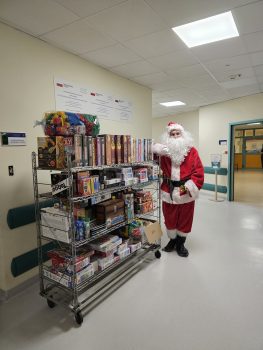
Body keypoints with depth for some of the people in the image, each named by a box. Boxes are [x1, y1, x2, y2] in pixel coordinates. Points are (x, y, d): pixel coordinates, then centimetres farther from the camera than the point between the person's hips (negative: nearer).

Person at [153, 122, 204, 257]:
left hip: (186, 191, -1)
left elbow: (199, 171, -8)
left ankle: (180, 244, 31)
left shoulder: (191, 151, -3)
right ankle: (172, 240, 37)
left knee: (185, 219, 11)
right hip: (168, 191, 2)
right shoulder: (164, 151, 4)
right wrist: (157, 151, -15)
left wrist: (190, 187, -17)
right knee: (170, 218, 14)